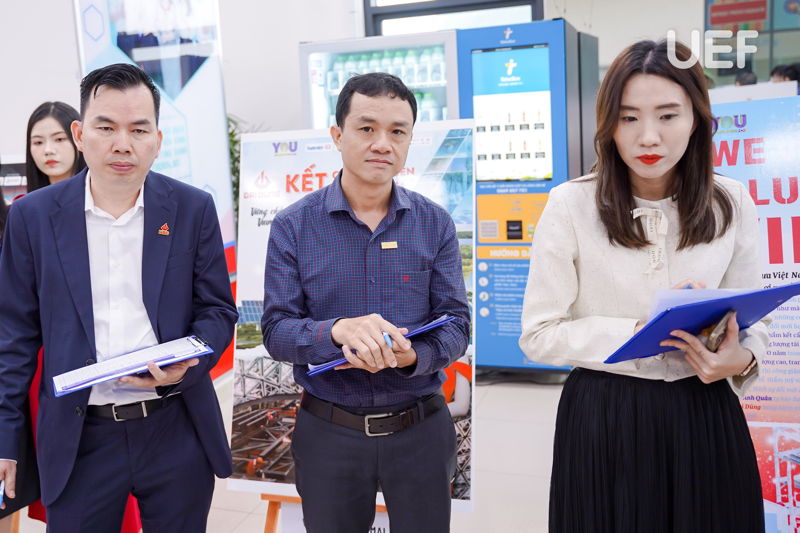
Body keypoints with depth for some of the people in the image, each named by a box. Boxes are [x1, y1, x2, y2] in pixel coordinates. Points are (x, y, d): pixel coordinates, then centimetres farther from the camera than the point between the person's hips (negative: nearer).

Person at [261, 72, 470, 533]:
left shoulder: (435, 224, -2)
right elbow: (276, 330, -9)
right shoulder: (293, 227, -6)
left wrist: (411, 356, -26)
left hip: (421, 429, 1)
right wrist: (338, 331, -29)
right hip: (328, 433, 0)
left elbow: (456, 323, -5)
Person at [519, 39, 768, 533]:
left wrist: (742, 359, -16)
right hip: (603, 420, -2)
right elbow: (539, 334, -9)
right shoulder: (571, 205, -10)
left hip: (705, 417, 3)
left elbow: (752, 323, 7)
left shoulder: (733, 205, -1)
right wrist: (641, 333, -20)